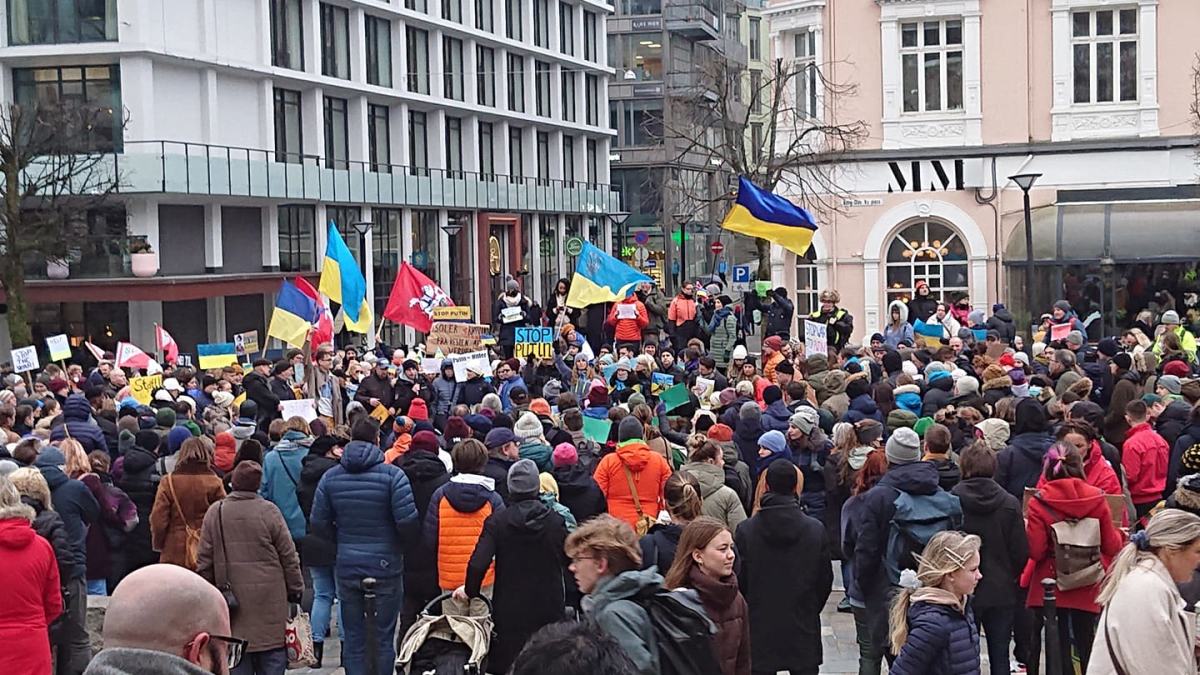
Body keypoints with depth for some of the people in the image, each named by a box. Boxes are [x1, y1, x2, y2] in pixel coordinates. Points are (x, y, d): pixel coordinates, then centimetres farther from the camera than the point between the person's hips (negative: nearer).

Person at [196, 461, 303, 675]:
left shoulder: (214, 512, 1)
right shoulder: (268, 511, -7)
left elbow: (204, 561, 5)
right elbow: (289, 557, -4)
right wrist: (296, 591, 6)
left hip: (232, 600, 2)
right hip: (269, 601, -2)